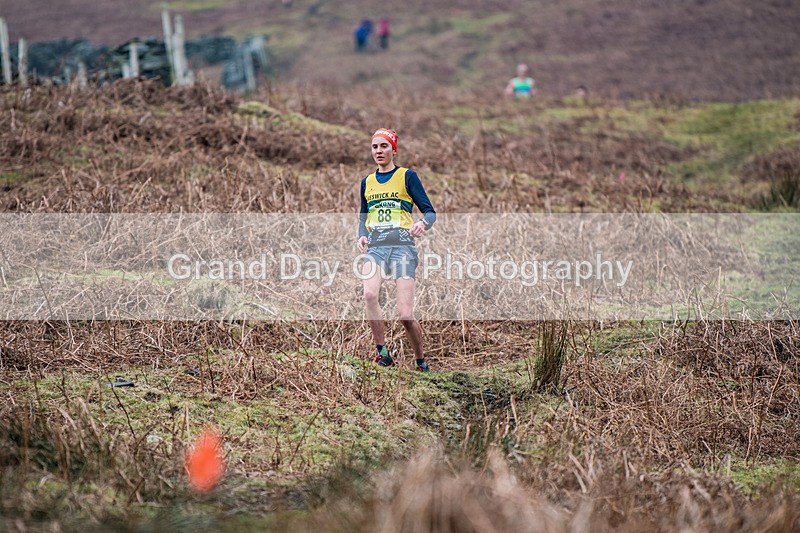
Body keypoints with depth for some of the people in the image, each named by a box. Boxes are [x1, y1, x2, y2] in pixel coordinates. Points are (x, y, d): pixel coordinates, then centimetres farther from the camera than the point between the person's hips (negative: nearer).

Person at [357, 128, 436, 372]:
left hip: (402, 247, -3)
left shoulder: (407, 176, 5)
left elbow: (430, 212, 3)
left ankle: (421, 362, 11)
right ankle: (382, 353, -18)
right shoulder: (367, 182, 18)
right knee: (369, 294, -28)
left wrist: (422, 223, -20)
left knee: (405, 315, -12)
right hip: (375, 248, 3)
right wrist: (362, 236, 7)